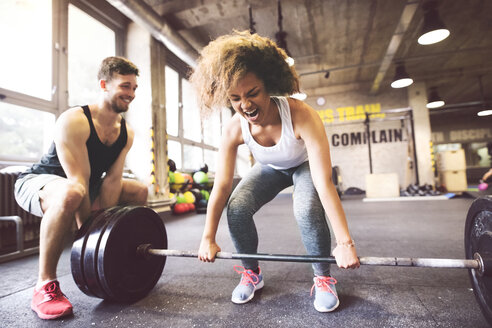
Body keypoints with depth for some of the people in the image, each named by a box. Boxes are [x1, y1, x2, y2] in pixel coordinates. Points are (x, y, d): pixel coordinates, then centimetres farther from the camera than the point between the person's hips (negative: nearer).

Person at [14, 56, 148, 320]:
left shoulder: (126, 133, -6)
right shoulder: (74, 121, -27)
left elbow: (112, 179, -10)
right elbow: (79, 182, -30)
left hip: (87, 186, 8)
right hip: (36, 182, -7)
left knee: (139, 191, 4)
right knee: (70, 195, -41)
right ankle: (45, 285, -23)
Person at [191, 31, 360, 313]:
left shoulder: (301, 116, -39)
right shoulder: (234, 130, -28)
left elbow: (324, 183, -40)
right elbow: (221, 185, -21)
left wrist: (345, 243, -38)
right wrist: (208, 238, -16)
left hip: (305, 165, -2)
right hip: (271, 169, 3)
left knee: (308, 211, -32)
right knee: (236, 208, -20)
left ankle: (323, 278, -4)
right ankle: (252, 273, 6)